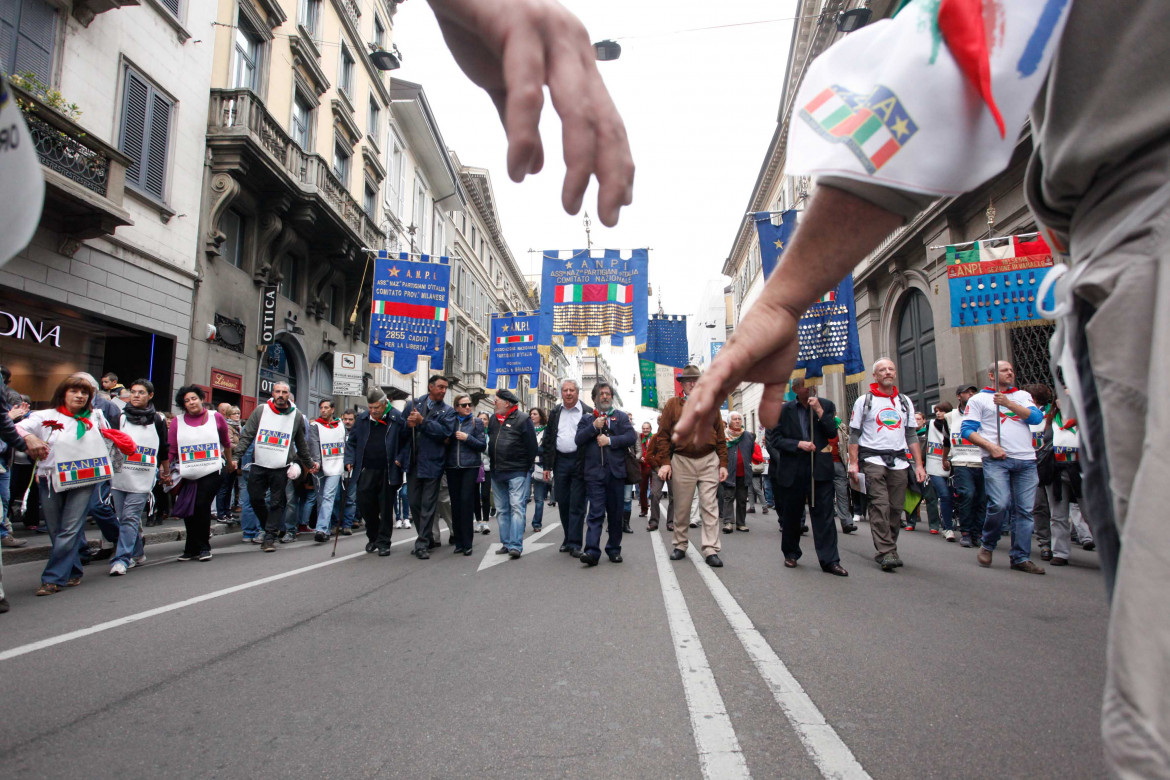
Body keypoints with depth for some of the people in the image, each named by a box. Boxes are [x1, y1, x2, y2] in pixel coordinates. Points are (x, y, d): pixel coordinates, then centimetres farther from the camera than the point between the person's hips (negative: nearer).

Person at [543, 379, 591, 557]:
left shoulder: (588, 413, 0)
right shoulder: (555, 413, 12)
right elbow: (548, 440, 13)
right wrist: (547, 465, 7)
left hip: (579, 461, -4)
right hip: (560, 461, 4)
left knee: (577, 505, -2)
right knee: (562, 502, 9)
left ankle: (574, 543, 2)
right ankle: (569, 538, 23)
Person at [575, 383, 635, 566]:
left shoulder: (621, 417, 13)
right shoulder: (586, 419, 15)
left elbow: (632, 437, -1)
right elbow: (578, 440, 1)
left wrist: (610, 440, -10)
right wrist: (594, 427, -10)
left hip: (616, 472, 1)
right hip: (594, 472, -1)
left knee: (615, 513, 7)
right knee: (596, 513, -9)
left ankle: (614, 549, 18)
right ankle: (592, 551, -13)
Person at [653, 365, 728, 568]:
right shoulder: (673, 404, 4)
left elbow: (720, 437, 9)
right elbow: (663, 435, 2)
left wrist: (723, 464, 3)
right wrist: (665, 462, -5)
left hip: (709, 460, 1)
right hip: (681, 462, -1)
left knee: (709, 506, -2)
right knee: (681, 507, 8)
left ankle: (711, 551, 0)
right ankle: (680, 547, 22)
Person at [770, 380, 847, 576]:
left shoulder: (827, 405, 5)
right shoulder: (784, 410, 3)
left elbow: (833, 433, -4)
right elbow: (775, 438, 0)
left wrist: (819, 411, -12)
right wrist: (798, 444, -13)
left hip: (820, 469, 0)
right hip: (793, 471, 0)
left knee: (824, 515, -3)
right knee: (791, 514, 11)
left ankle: (830, 561, 3)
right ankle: (791, 554, 28)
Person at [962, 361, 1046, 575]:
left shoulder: (1023, 395, 19)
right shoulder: (979, 399, 8)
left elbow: (1036, 417, 2)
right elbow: (967, 430, 1)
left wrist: (1008, 403, -6)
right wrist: (990, 447, -11)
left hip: (1026, 460, 4)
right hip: (996, 460, -4)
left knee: (1025, 509, 2)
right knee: (999, 504, -17)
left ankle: (1021, 558, 10)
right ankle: (987, 545, 7)